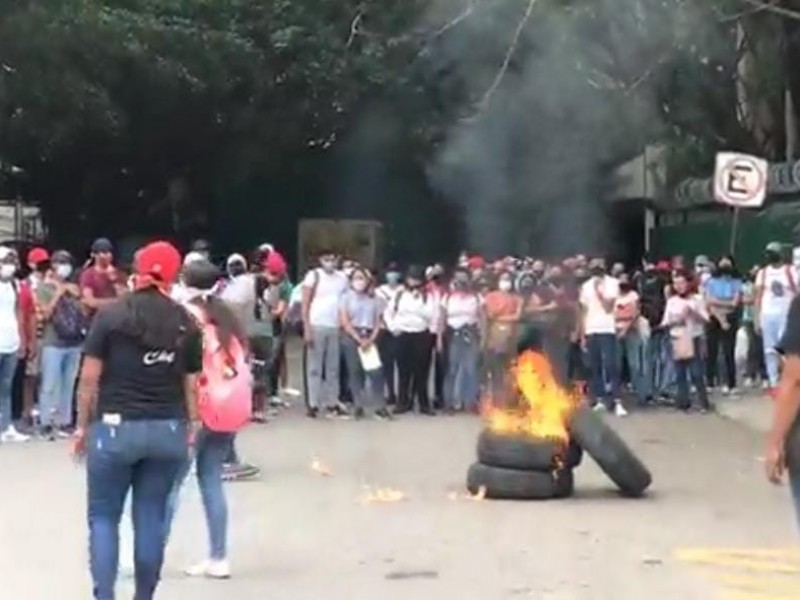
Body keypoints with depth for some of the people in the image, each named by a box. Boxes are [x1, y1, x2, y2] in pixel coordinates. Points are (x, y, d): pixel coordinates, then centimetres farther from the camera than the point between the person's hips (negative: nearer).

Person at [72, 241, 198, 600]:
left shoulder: (110, 315, -4)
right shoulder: (186, 324, 4)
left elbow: (89, 377, -4)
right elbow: (191, 385, 5)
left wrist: (82, 425, 4)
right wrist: (190, 429, 13)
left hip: (114, 427, -2)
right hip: (169, 430, 3)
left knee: (103, 516, 7)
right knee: (151, 518, 10)